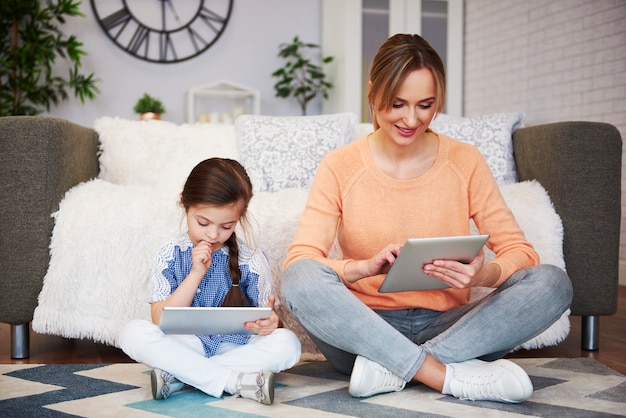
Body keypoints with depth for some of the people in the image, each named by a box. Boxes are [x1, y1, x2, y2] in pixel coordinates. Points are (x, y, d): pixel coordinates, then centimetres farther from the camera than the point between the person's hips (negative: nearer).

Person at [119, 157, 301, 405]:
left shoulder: (252, 261, -5)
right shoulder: (170, 255, -4)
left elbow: (265, 319, -2)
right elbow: (160, 322, -11)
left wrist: (269, 322, -28)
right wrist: (197, 273, -21)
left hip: (236, 347, 0)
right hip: (186, 346, 0)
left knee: (287, 343, -27)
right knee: (133, 333, -25)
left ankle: (178, 376, -25)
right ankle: (236, 381, -29)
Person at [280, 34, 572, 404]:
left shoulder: (465, 161, 2)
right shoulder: (340, 166, -2)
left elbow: (520, 250, -1)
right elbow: (299, 259, -11)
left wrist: (485, 274, -25)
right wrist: (365, 267, -30)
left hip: (446, 327, 2)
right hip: (366, 329, -1)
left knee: (553, 282, -20)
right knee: (300, 277, -30)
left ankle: (391, 368, -25)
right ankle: (453, 377, -28)